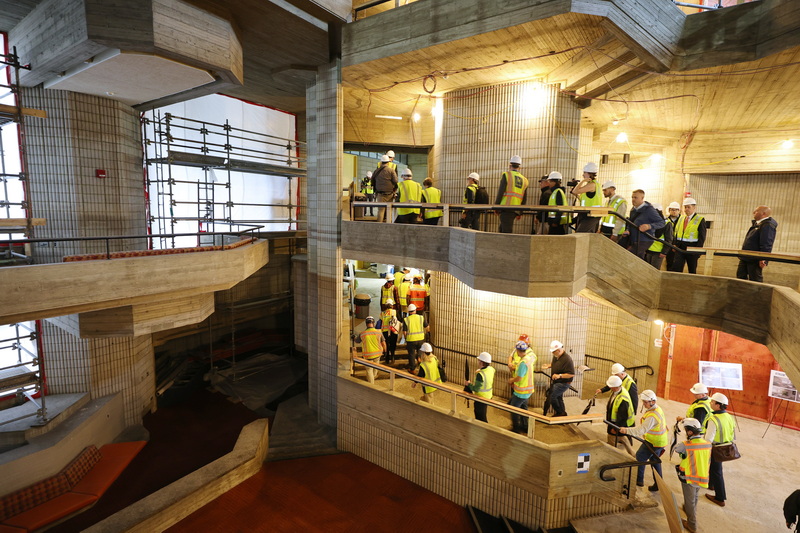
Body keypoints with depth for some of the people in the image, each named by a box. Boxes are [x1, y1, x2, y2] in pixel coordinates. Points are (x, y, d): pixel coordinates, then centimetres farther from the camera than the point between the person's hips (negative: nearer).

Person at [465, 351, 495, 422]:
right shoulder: (491, 369, -8)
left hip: (481, 399, -8)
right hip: (488, 397, 8)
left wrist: (468, 384, -10)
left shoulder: (480, 374, -32)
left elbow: (476, 389, -26)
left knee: (481, 418, 12)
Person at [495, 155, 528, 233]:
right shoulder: (524, 180, 17)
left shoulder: (506, 175, 1)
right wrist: (520, 212, 22)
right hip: (516, 210, 6)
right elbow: (524, 199, 17)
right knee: (502, 229, 18)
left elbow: (500, 192, -7)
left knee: (506, 231, -7)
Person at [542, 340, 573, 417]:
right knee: (558, 398, 20)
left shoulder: (567, 359, -26)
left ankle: (559, 413, 9)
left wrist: (559, 376, -31)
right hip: (556, 382, 9)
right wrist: (548, 365, 1)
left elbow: (572, 374, -25)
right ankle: (562, 413, 37)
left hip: (563, 383, -9)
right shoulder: (556, 356, 0)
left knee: (551, 397, -10)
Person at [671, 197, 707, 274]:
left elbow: (702, 237, -7)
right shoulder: (681, 218, 11)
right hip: (680, 247, 4)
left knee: (692, 270, 8)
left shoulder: (700, 220, -4)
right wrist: (675, 244, 4)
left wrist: (698, 249, -14)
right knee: (675, 267, -8)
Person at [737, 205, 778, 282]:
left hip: (754, 260, -10)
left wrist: (763, 259, -27)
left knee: (755, 280, -3)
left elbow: (766, 244, -23)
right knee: (740, 276, 14)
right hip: (745, 258, 10)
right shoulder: (757, 224, 16)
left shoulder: (768, 225, -16)